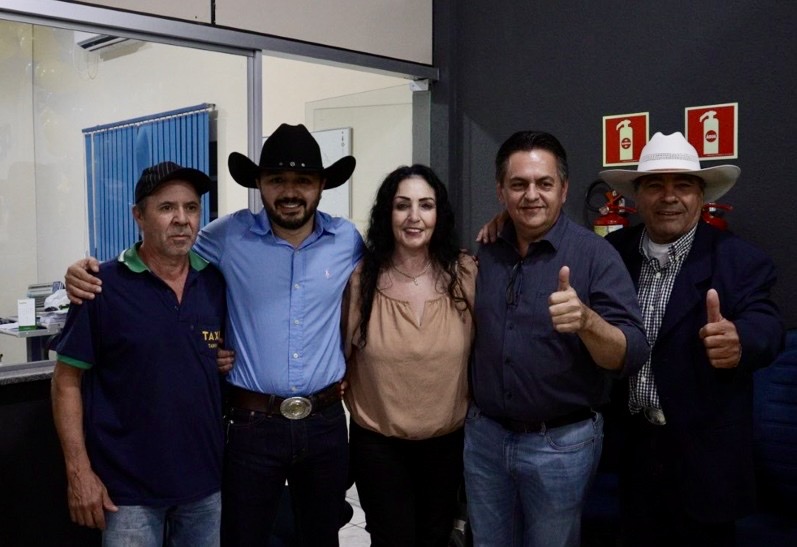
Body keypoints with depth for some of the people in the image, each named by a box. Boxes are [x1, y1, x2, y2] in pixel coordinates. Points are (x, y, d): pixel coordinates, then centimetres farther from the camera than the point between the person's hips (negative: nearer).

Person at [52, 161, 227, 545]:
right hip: (129, 486, -3)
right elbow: (67, 381, -6)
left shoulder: (216, 282, 2)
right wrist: (79, 472, -10)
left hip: (207, 479, 4)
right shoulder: (104, 286, -9)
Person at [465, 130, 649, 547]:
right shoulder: (484, 254, 0)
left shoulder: (595, 254, -14)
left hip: (560, 442, -4)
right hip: (484, 434, 4)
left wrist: (587, 320, -38)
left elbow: (631, 356, -19)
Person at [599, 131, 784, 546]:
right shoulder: (615, 250, 2)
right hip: (631, 447, 4)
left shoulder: (738, 259, -10)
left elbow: (766, 326, -22)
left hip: (704, 454, -3)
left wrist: (738, 341, -48)